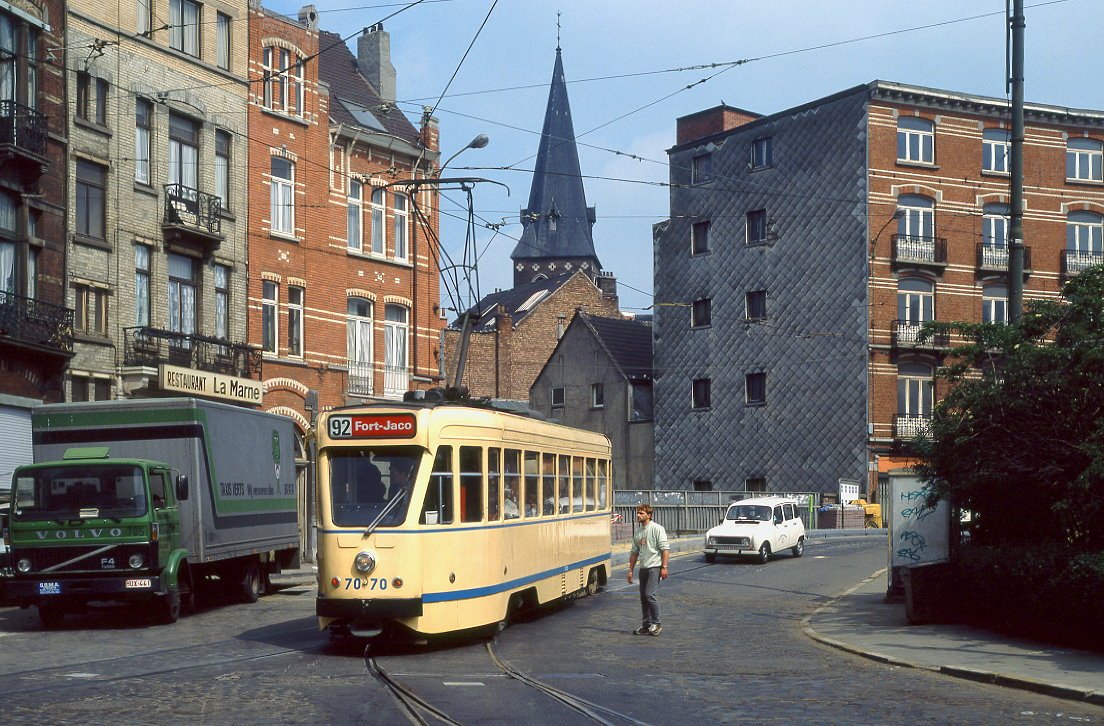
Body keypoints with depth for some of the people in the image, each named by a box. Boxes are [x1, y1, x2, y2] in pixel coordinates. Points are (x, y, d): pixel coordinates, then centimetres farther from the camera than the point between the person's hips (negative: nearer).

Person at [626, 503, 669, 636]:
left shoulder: (657, 528, -7)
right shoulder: (638, 532, 15)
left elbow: (665, 549, -11)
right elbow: (634, 552, 21)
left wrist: (664, 567, -17)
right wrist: (630, 570, 17)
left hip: (655, 567, -8)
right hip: (643, 568, 8)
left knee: (650, 595, -16)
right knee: (643, 598, 9)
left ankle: (656, 624, -7)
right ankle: (646, 625, 15)